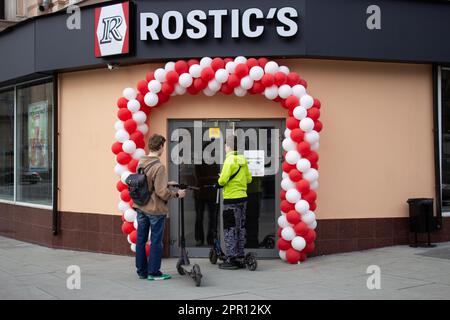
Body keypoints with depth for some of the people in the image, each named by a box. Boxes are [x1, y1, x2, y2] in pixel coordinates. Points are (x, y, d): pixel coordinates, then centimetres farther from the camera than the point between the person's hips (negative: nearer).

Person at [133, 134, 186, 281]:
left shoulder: (140, 163, 4)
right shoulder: (159, 167, -19)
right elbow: (161, 192, -21)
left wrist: (167, 184, 19)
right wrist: (176, 194, -5)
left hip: (140, 208, 7)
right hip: (155, 209, -7)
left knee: (141, 240, 12)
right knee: (156, 241, 4)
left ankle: (142, 271, 21)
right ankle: (154, 272, 11)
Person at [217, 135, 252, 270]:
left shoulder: (230, 160, -14)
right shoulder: (243, 160, 9)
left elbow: (222, 180, -20)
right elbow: (249, 178, 14)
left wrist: (220, 181, 1)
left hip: (231, 199, -7)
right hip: (243, 197, 7)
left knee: (230, 229, -1)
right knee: (240, 228, 13)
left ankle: (231, 259, 1)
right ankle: (240, 258, 20)